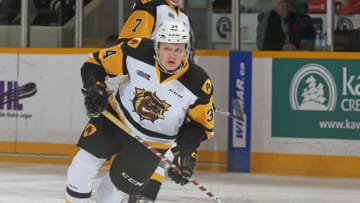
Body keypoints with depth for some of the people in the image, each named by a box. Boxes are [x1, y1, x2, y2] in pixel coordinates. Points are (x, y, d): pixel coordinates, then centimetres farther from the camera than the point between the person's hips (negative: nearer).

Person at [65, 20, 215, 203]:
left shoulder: (199, 84, -23)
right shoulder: (137, 52, -23)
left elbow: (201, 124, -8)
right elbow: (97, 62, -9)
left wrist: (187, 150, -22)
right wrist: (94, 88, -26)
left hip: (151, 142, -1)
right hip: (116, 117, 1)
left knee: (114, 188, 3)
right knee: (83, 164, -6)